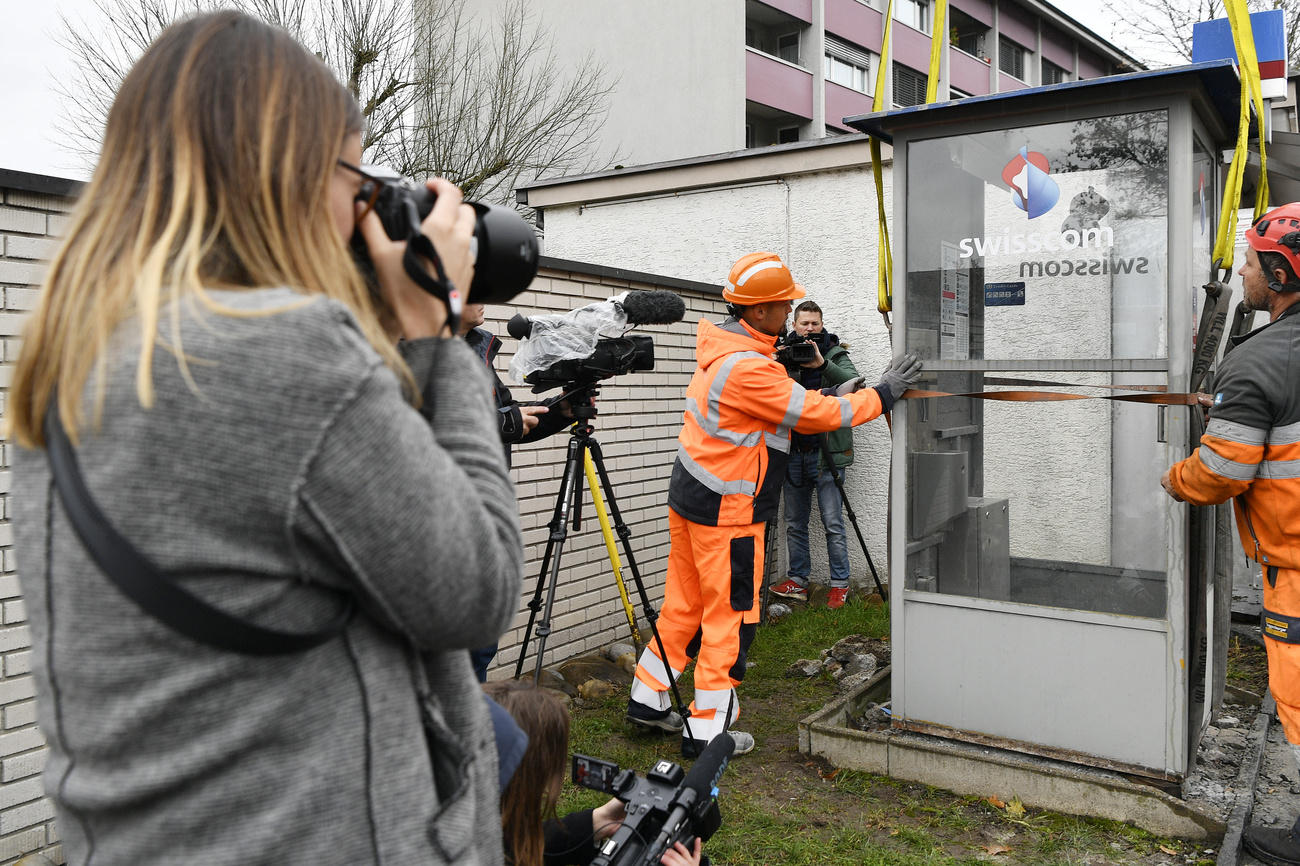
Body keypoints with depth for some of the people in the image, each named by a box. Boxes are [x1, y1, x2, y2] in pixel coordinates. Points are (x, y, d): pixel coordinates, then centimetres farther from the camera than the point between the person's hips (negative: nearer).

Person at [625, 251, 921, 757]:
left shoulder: (724, 351, 10)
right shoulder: (748, 368, -23)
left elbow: (784, 408, 17)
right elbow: (814, 416, -17)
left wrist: (833, 397, 7)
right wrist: (882, 394, -7)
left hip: (691, 497, 10)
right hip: (726, 509, -10)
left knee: (686, 602, 18)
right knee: (731, 615, 2)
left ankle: (648, 699, 28)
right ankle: (707, 729, 11)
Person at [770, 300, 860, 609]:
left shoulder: (834, 354, 1)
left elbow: (854, 383, -17)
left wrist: (822, 364, -31)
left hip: (826, 452, -3)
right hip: (793, 453, 3)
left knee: (833, 523, -1)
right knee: (794, 523, 10)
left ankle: (840, 584, 9)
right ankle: (797, 581, 20)